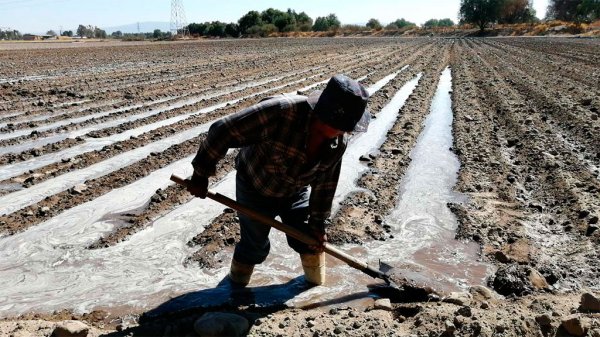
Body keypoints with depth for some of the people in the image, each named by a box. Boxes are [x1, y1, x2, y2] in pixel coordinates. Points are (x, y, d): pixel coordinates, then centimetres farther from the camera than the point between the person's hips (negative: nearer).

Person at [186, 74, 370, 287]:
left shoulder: (338, 142, -20)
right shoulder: (280, 112, -40)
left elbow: (325, 183, -6)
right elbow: (223, 132, -33)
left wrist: (318, 224, 1)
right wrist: (201, 174, -25)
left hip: (296, 193, 4)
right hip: (255, 189, -4)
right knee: (255, 246, 7)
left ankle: (318, 286, 38)